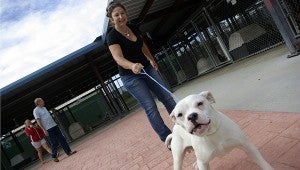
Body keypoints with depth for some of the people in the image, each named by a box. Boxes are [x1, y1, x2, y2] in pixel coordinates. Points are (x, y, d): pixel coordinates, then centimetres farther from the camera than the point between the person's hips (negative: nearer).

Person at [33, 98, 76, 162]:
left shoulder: (44, 108, 17)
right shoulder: (36, 111, -8)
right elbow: (38, 121, -14)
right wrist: (44, 130, -19)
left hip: (54, 125, 8)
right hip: (48, 129, -8)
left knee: (62, 139, 5)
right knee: (54, 143, -4)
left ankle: (68, 152, 10)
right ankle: (54, 157, 12)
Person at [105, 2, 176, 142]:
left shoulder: (134, 28, 2)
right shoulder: (112, 36, -17)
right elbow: (118, 58, -34)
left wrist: (151, 59, 11)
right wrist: (132, 66, -52)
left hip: (147, 68, 6)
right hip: (130, 76, -6)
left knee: (167, 97, 3)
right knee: (150, 107, -9)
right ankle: (167, 138, 2)